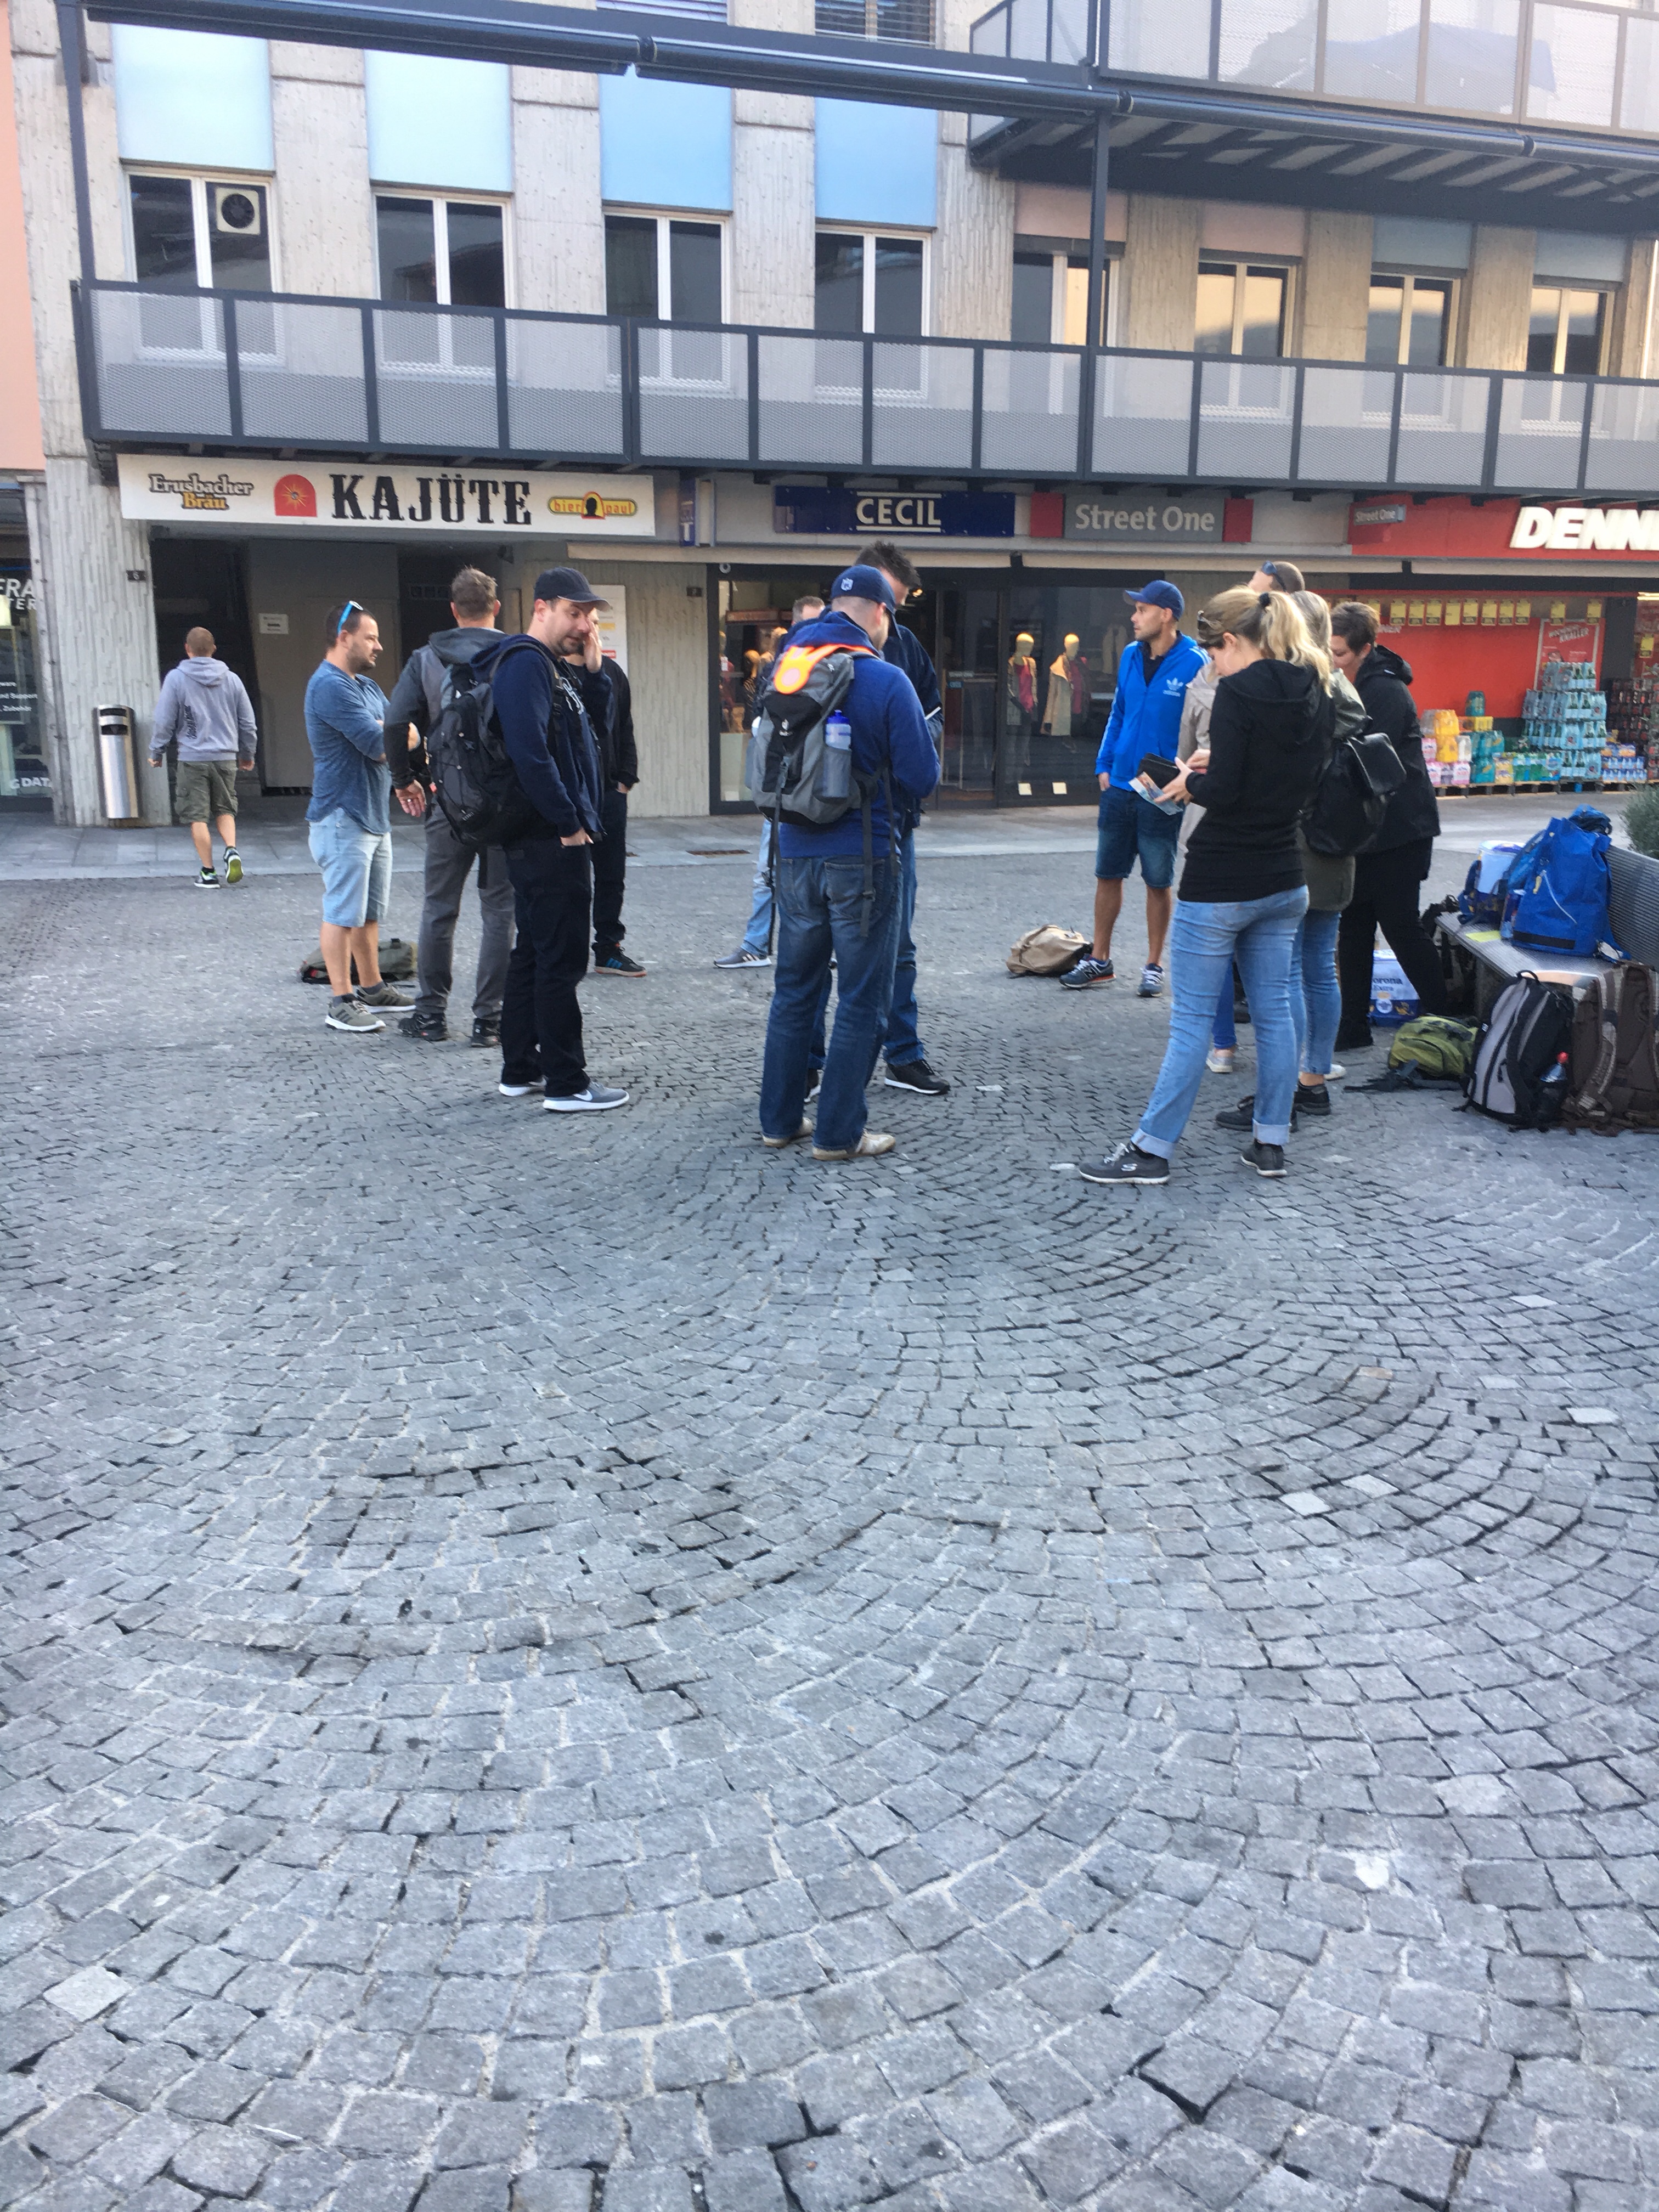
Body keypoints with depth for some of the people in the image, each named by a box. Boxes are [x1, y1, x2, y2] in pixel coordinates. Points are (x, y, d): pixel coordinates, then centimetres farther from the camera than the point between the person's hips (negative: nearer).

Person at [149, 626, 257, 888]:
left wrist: (156, 753, 11)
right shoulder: (232, 679, 5)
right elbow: (247, 722, 11)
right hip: (226, 757, 3)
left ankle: (208, 873, 5)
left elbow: (164, 721, -3)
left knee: (198, 817, 3)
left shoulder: (176, 678, -4)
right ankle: (232, 851, -8)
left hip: (193, 759, -3)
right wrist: (246, 754, 25)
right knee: (225, 810, 17)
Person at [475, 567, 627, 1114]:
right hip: (552, 840, -11)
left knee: (534, 951, 15)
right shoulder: (526, 663, -14)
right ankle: (565, 1084, -1)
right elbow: (529, 751, -24)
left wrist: (592, 669, 6)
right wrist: (569, 822, -19)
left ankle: (520, 1069, 24)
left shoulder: (555, 665, 18)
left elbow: (598, 721, 21)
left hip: (544, 838, 11)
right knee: (561, 960, -6)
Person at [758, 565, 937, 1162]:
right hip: (862, 856, -5)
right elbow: (920, 777, -11)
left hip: (795, 853, 6)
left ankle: (779, 1119, 24)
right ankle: (839, 1132, 8)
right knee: (863, 999, 5)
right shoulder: (886, 680, -13)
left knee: (794, 989, 17)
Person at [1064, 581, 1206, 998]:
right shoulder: (1130, 656, 6)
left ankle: (1154, 967, 19)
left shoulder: (1194, 663, -12)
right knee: (1107, 873, 11)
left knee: (1158, 881, 7)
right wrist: (1104, 765, 8)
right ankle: (1099, 959, 23)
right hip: (1120, 785, 5)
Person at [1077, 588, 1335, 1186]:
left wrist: (1189, 784, -1)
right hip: (1283, 880, 8)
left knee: (1192, 1017, -2)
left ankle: (1151, 1148, 5)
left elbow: (1224, 791, -21)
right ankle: (1270, 1142, 20)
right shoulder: (1315, 693, 8)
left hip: (1220, 882, -8)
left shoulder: (1239, 691, -16)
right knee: (1274, 1010, 13)